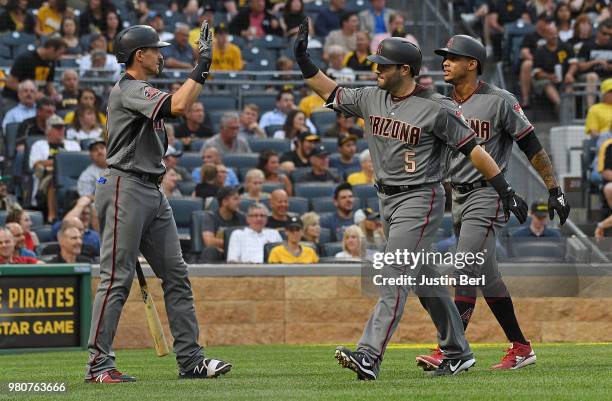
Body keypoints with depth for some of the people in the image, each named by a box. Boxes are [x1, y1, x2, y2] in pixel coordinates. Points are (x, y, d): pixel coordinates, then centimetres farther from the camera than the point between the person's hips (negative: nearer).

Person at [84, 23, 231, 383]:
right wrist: (202, 68, -22)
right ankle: (99, 363, -6)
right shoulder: (128, 90, -12)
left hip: (153, 192, 10)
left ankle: (190, 359, 8)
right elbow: (177, 106, -26)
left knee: (176, 275, 6)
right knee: (117, 278, -9)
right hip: (126, 188, -10)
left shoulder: (142, 91, 20)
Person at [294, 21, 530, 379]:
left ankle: (370, 355, -24)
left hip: (420, 200, -8)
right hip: (387, 199, 8)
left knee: (395, 276, -15)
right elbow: (332, 93, 17)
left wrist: (506, 191, -14)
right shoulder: (371, 98, 5)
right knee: (423, 278, 13)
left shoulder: (437, 109, -14)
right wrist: (303, 59, 7)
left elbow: (473, 148, -12)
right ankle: (458, 353, 22)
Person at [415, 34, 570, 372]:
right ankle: (520, 348, 18)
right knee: (485, 275, 9)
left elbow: (531, 146, -6)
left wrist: (554, 190, -9)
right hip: (457, 198, 7)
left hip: (487, 195, -7)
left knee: (466, 271, -16)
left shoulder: (500, 101, -8)